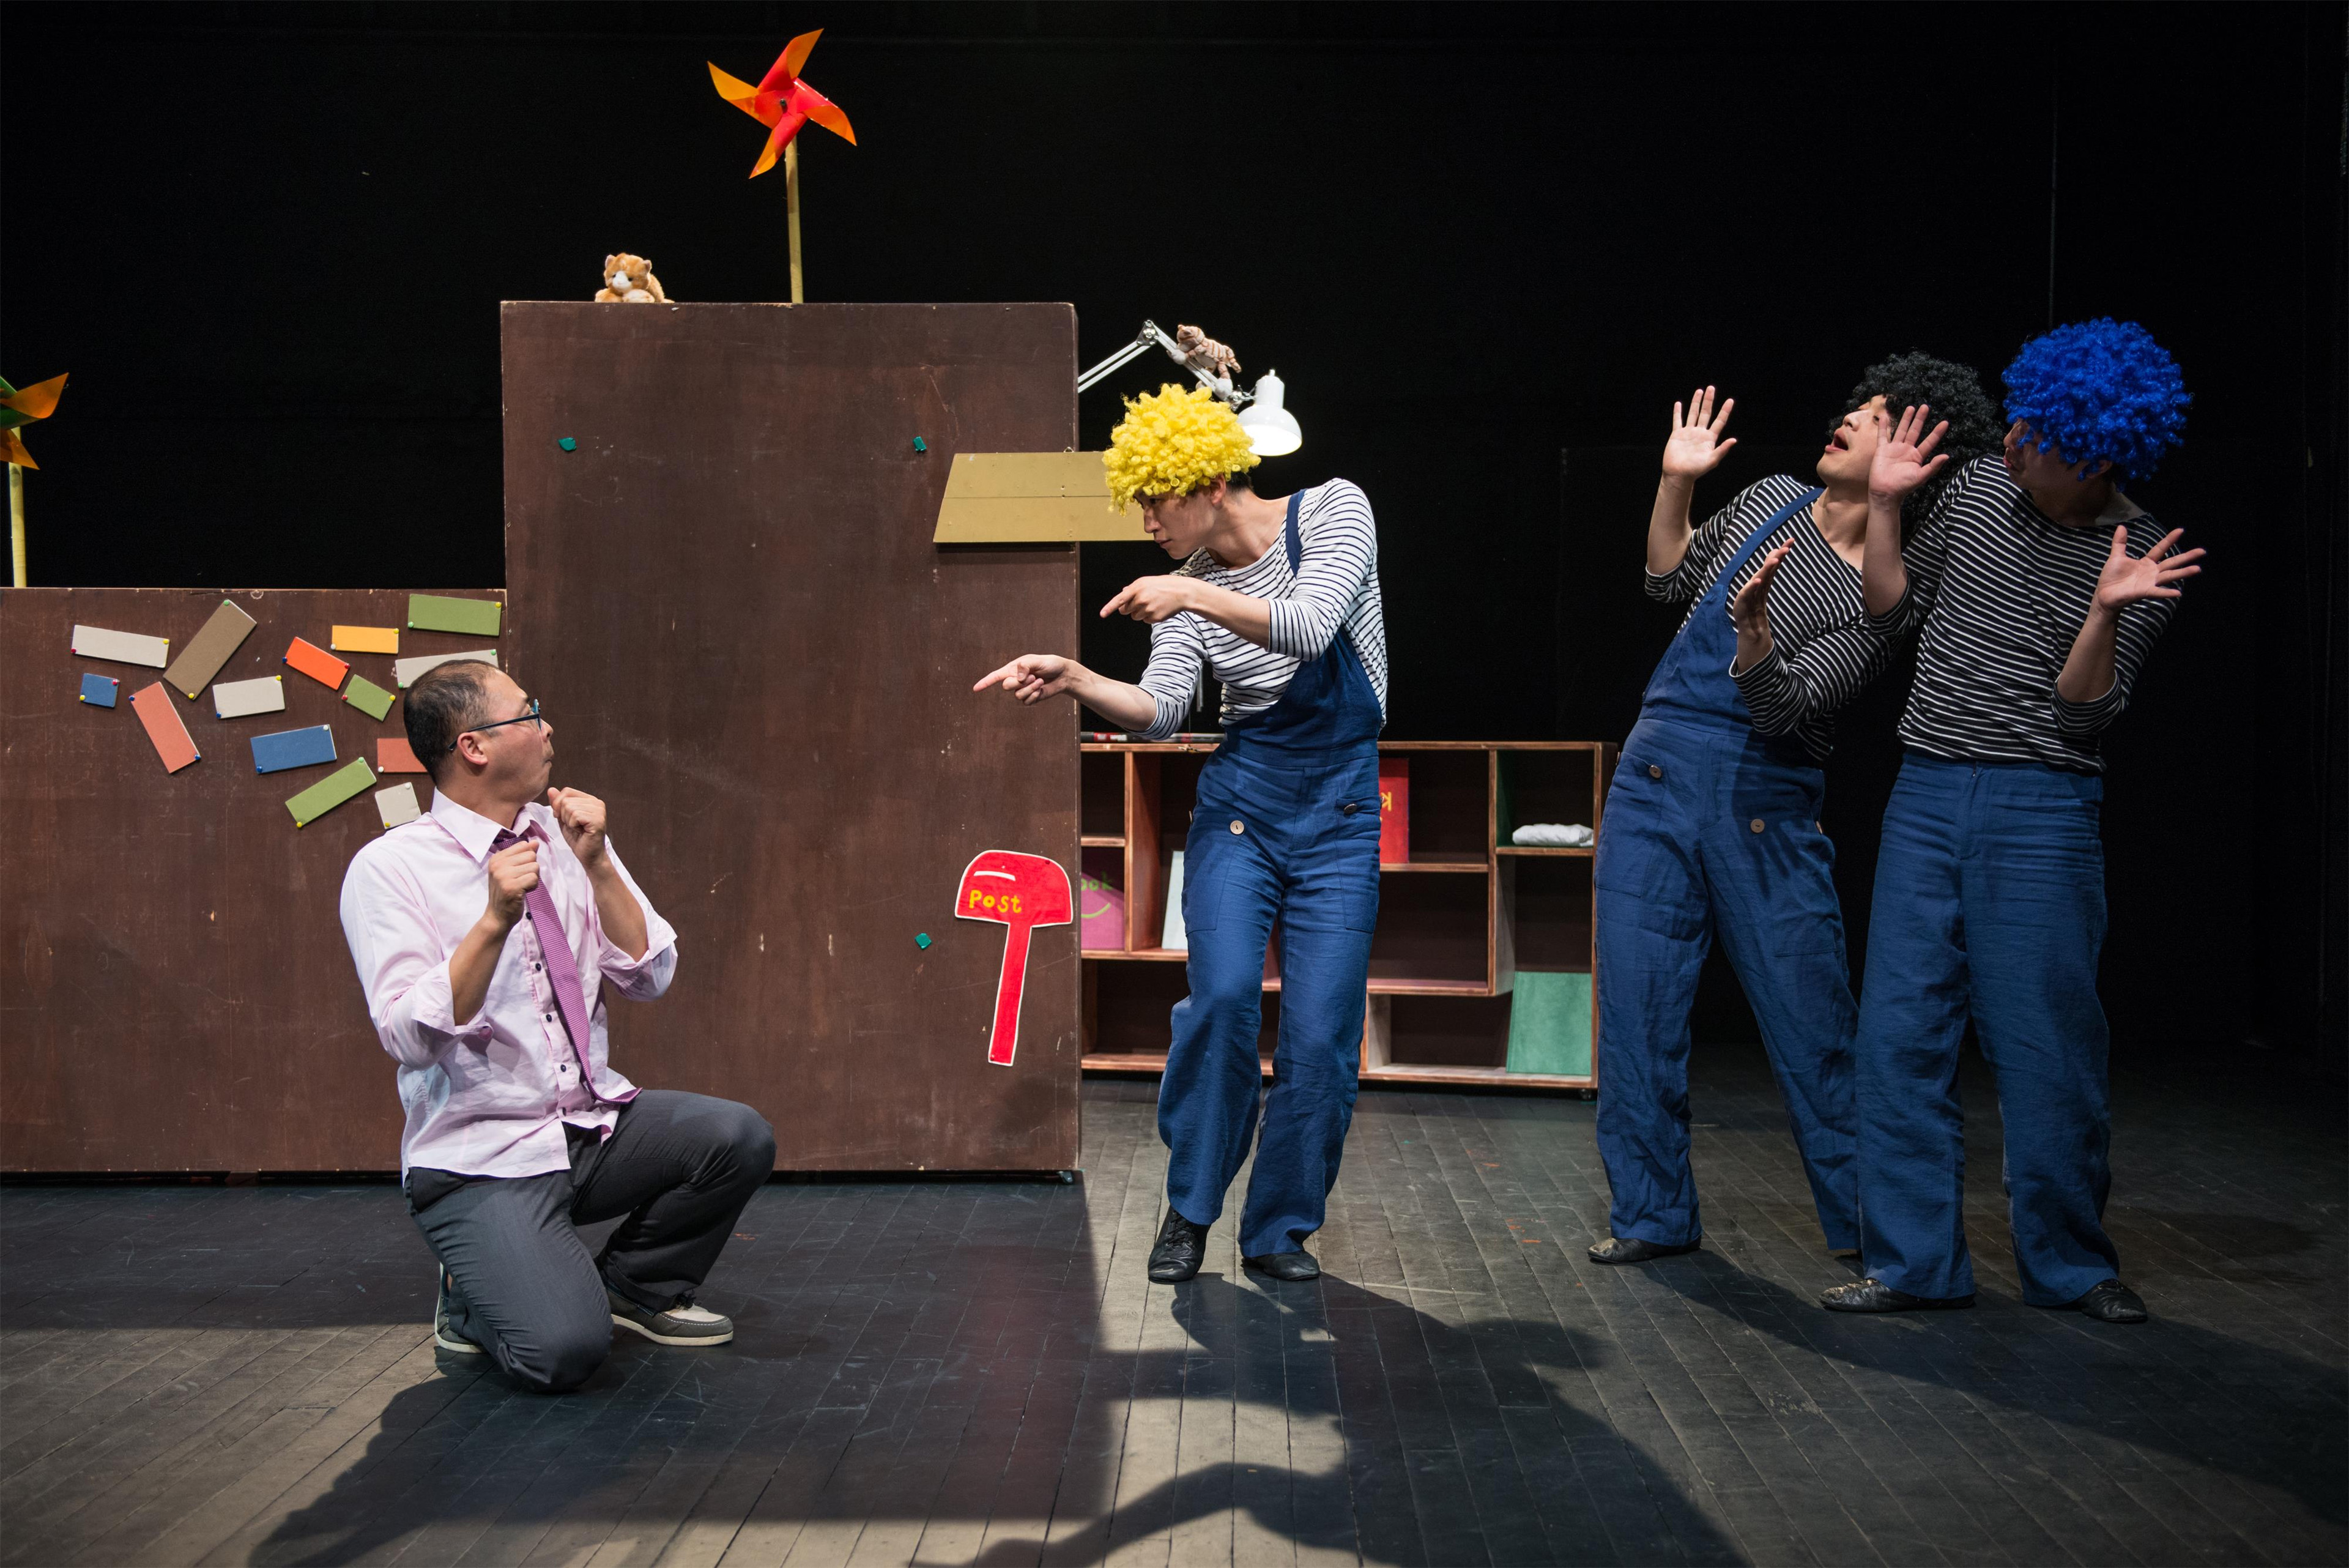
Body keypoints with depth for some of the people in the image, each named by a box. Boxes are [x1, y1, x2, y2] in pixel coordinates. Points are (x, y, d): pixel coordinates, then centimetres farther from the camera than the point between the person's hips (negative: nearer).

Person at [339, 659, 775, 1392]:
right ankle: (477, 1294, 10)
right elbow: (412, 1037, -19)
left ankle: (637, 1286, 8)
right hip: (481, 1160, -6)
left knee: (741, 1138, -20)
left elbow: (650, 977, 2)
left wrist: (596, 864, -10)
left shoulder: (562, 836, 6)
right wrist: (494, 920, -28)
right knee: (565, 1349, -26)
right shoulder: (388, 869, -9)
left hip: (596, 1124, 6)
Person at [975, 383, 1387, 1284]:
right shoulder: (1188, 587, 5)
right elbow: (1160, 712, -8)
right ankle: (1190, 1209, 2)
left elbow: (1310, 628, -21)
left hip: (1340, 809, -2)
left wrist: (1197, 595, -27)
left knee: (1320, 1033, -6)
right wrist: (1075, 682, -25)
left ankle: (1280, 1230, 13)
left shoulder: (1334, 512, -4)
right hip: (1241, 798, 2)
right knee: (1224, 995, -18)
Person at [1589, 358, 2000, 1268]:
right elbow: (1670, 582, 20)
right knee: (1636, 1007, 4)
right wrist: (1676, 482, 9)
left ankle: (1866, 1224, 17)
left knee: (1811, 1021, 0)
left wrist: (1753, 629, -35)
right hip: (1657, 773, 5)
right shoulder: (1770, 500, 9)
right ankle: (1652, 1215, 17)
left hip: (1766, 804, -4)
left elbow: (1782, 706, -17)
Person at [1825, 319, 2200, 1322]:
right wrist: (1884, 504, 3)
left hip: (2038, 810, -4)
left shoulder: (2143, 562, -6)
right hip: (1925, 793, 4)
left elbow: (2084, 713, -11)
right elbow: (1895, 608, 14)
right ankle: (1915, 1260, 14)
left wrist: (2105, 613, -26)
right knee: (1900, 1032, 4)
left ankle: (2071, 1264, 18)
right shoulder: (1979, 489, 5)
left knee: (2044, 1042, 0)